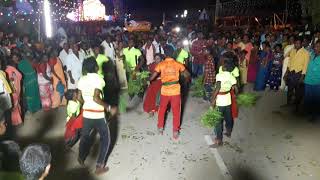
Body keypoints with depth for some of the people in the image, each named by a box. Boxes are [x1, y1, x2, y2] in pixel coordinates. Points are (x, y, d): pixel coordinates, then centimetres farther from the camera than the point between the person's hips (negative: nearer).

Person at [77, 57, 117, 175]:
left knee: (85, 136, 27)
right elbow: (96, 98, -27)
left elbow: (80, 97, 8)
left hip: (86, 113, 6)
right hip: (98, 115, -6)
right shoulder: (98, 79, -16)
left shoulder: (81, 79, 2)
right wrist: (109, 108, -21)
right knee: (105, 138, 11)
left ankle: (81, 159, 45)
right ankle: (99, 166, 11)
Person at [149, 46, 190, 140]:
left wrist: (148, 79, 15)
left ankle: (160, 128, 32)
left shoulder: (161, 64, -5)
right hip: (176, 91, 0)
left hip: (165, 91, 0)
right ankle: (175, 132, 17)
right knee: (176, 112, 11)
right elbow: (187, 75, 5)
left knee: (162, 109, 22)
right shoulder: (178, 64, -3)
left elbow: (152, 77, -6)